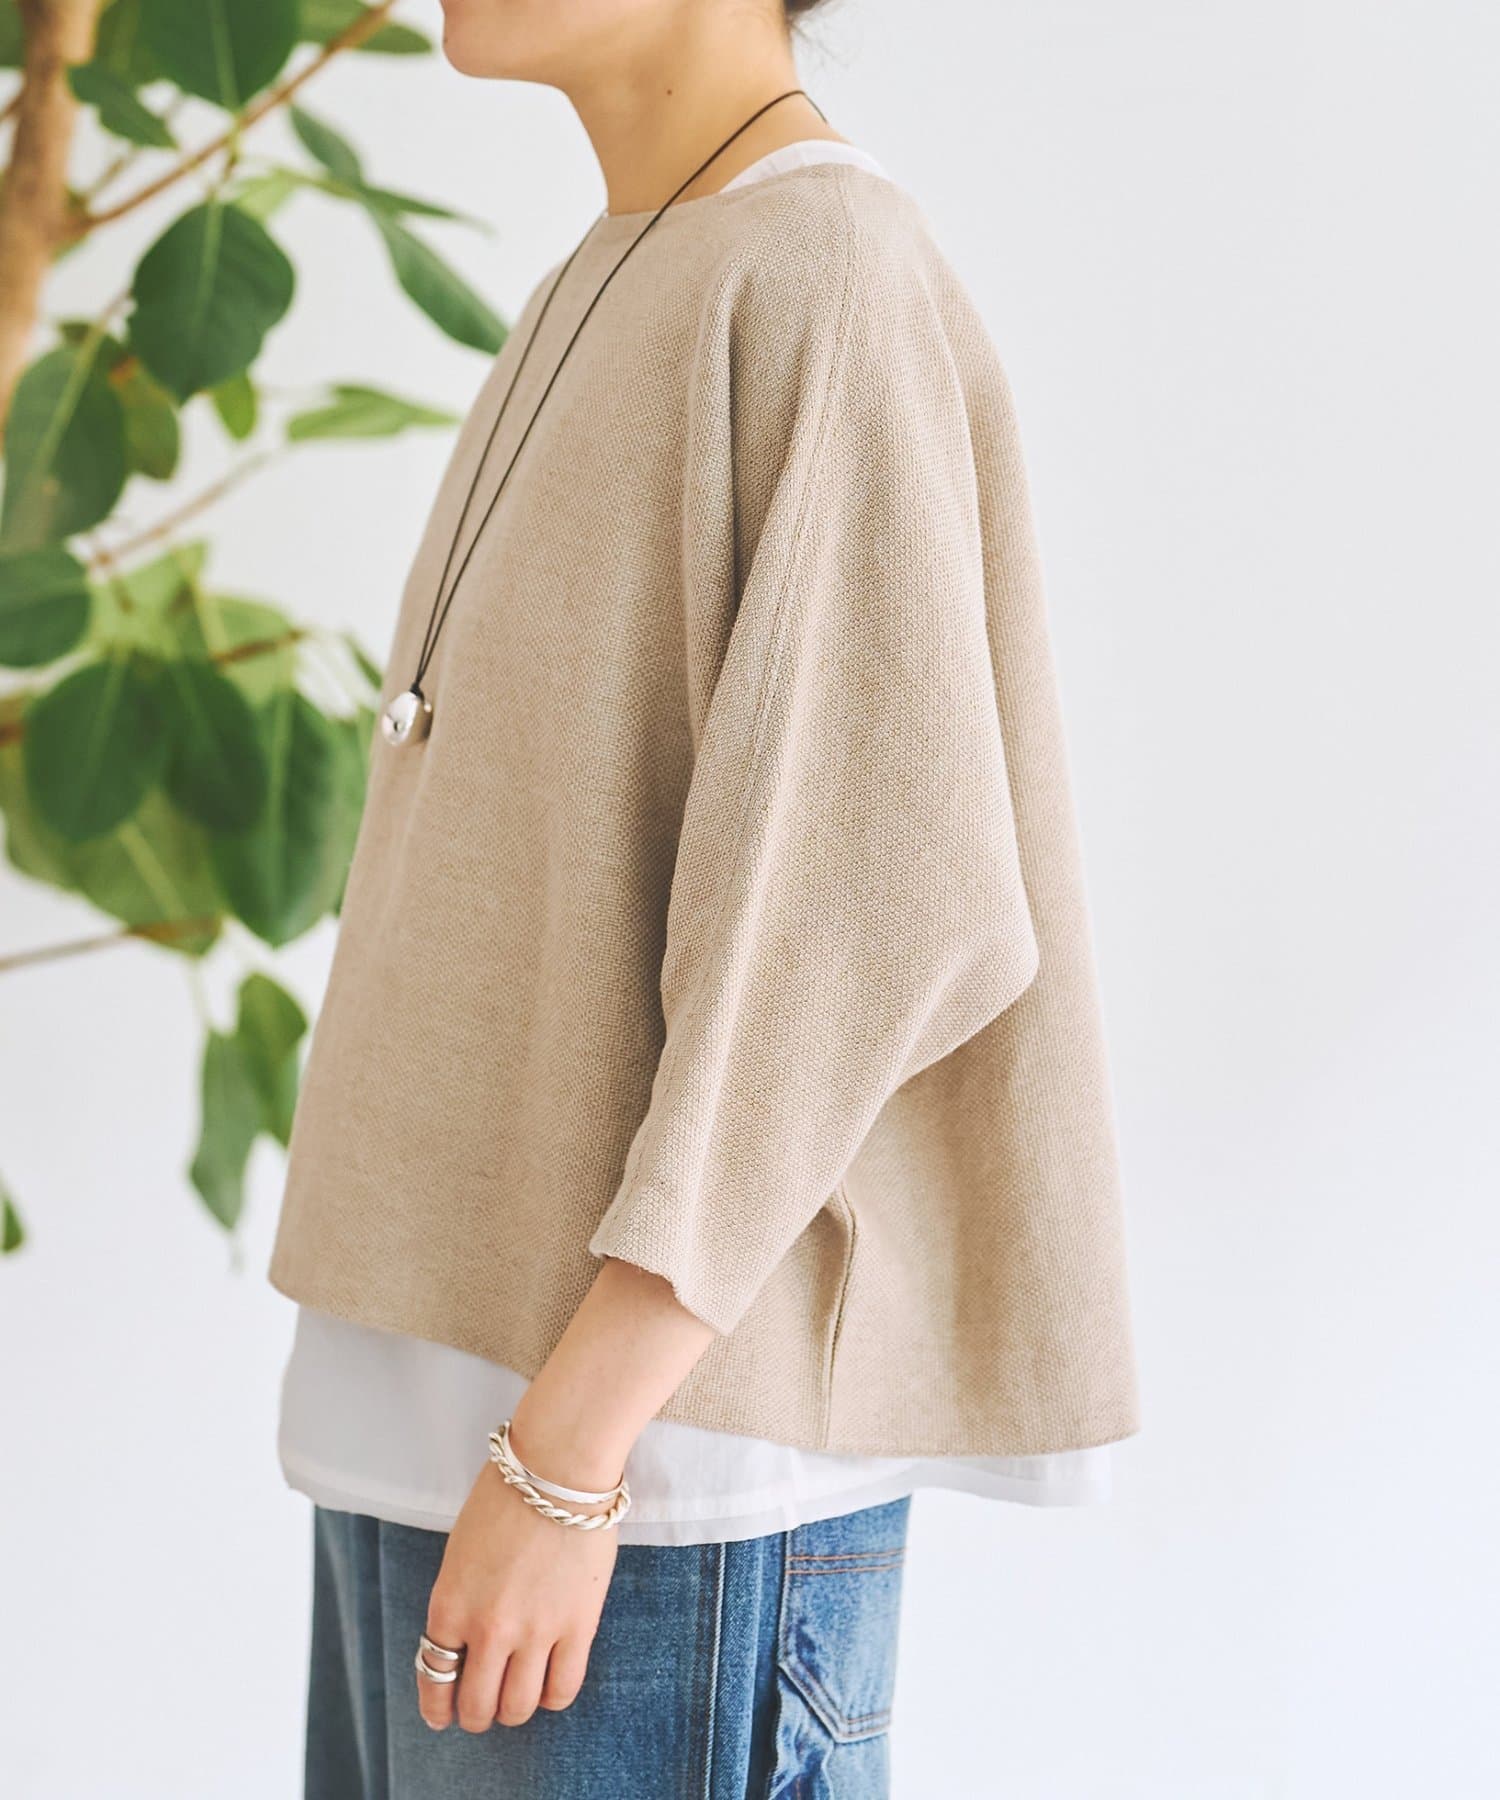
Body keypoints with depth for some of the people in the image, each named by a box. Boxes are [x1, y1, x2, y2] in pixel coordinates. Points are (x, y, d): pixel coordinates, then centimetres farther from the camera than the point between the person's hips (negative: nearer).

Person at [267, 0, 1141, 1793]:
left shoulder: (839, 295, -14)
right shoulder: (614, 311, 14)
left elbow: (865, 912, -21)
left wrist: (567, 1445, -22)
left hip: (661, 1437, -9)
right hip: (452, 1396, 9)